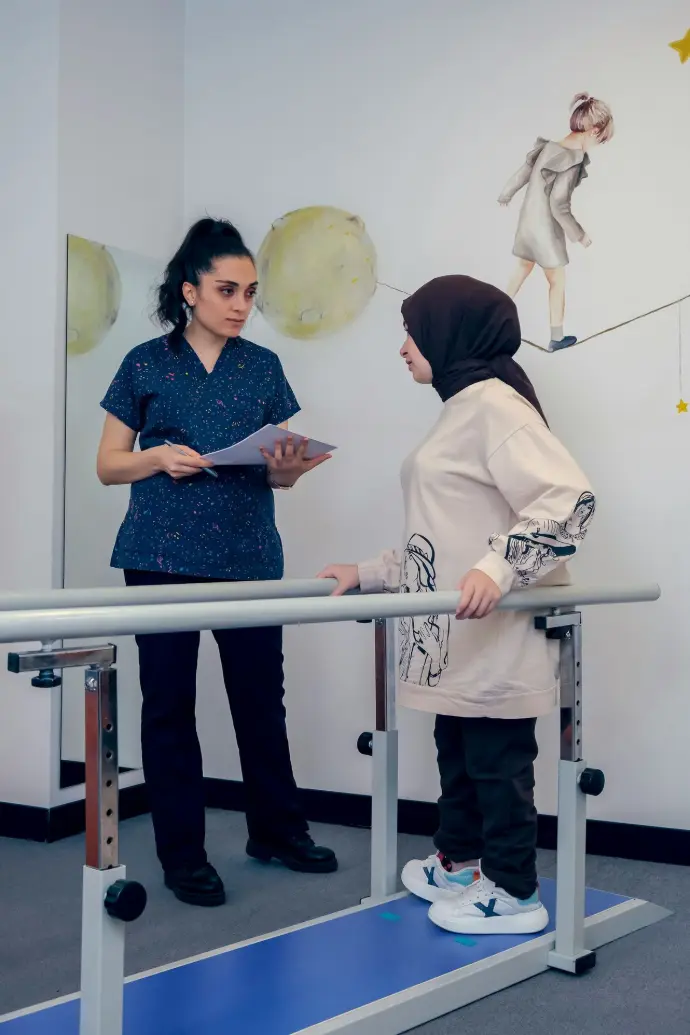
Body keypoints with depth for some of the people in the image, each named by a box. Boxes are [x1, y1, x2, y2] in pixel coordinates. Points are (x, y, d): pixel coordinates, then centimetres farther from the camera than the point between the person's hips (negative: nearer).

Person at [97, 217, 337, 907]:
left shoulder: (264, 367, 9)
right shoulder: (147, 365, 2)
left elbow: (279, 472, 11)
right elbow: (108, 466, 4)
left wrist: (292, 464, -12)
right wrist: (159, 457, -16)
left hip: (250, 558, 2)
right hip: (164, 559, -2)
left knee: (262, 695, 9)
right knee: (169, 702, 4)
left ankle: (275, 830, 27)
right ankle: (182, 854, 17)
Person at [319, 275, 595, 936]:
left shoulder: (493, 403, -13)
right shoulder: (460, 411, 18)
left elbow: (570, 499, -24)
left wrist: (499, 567, -34)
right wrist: (370, 576, 18)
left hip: (497, 636, -10)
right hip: (457, 640, 10)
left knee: (497, 758, 1)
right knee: (458, 750, 19)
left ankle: (512, 893, 15)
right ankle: (458, 862, 35)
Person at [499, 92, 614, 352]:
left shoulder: (550, 147, -1)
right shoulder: (572, 161, -25)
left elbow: (522, 173, 13)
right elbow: (559, 206, -25)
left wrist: (506, 195, 32)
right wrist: (579, 235, -14)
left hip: (528, 221, 8)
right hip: (545, 228, -7)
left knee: (523, 268, 27)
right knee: (558, 282, 8)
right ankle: (557, 338, 18)